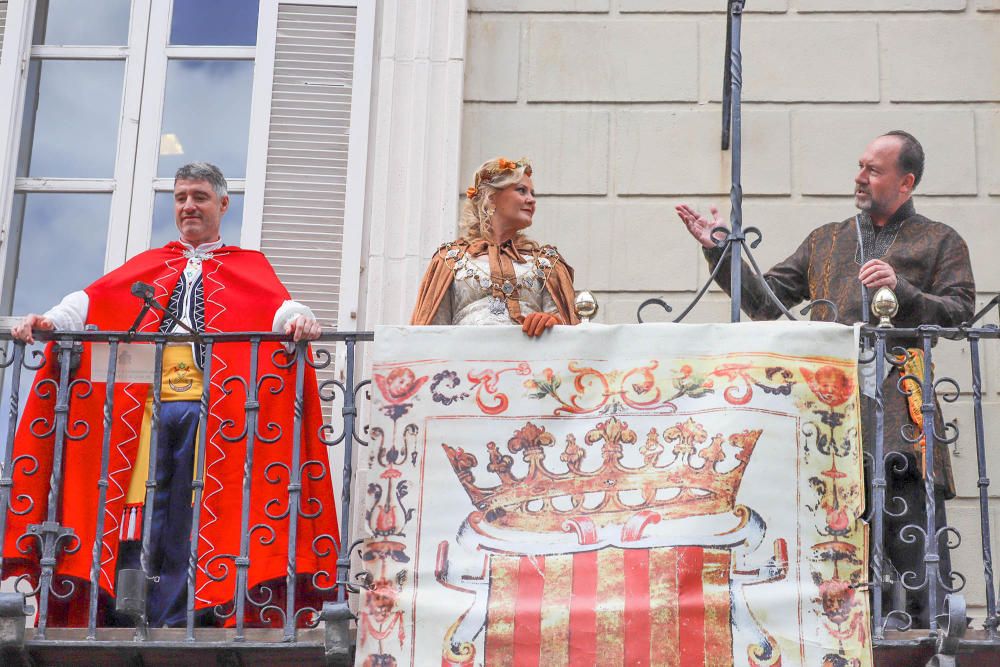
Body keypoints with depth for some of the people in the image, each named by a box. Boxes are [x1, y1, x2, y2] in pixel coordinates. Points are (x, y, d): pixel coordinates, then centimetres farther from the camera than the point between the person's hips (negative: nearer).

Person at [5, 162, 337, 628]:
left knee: (189, 518, -7)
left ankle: (170, 625, -6)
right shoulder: (148, 265, 24)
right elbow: (94, 300, 10)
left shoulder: (250, 267, 17)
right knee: (140, 512, -5)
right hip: (145, 403, 2)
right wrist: (50, 320, -9)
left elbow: (279, 306, -3)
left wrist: (298, 320, -27)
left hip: (208, 408, -2)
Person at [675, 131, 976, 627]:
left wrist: (901, 290, -12)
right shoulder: (825, 241, 24)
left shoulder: (940, 242, 13)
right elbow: (764, 300, 19)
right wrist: (719, 250, 10)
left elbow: (959, 314, 1)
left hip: (901, 413, -3)